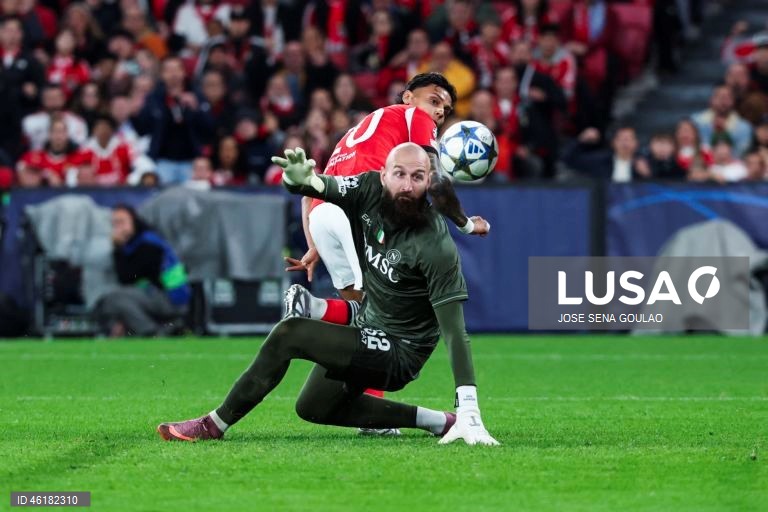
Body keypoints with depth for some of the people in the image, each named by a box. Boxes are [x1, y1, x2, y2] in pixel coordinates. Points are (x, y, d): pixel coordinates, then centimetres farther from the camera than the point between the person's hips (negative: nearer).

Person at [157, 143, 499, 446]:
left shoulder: (436, 247, -28)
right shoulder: (369, 191, -10)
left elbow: (454, 333, -29)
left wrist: (470, 414, -35)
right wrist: (297, 178, -45)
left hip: (400, 354, -9)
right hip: (369, 328, 9)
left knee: (289, 334, -22)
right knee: (313, 407, 24)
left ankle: (215, 425, -8)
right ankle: (437, 423, 19)